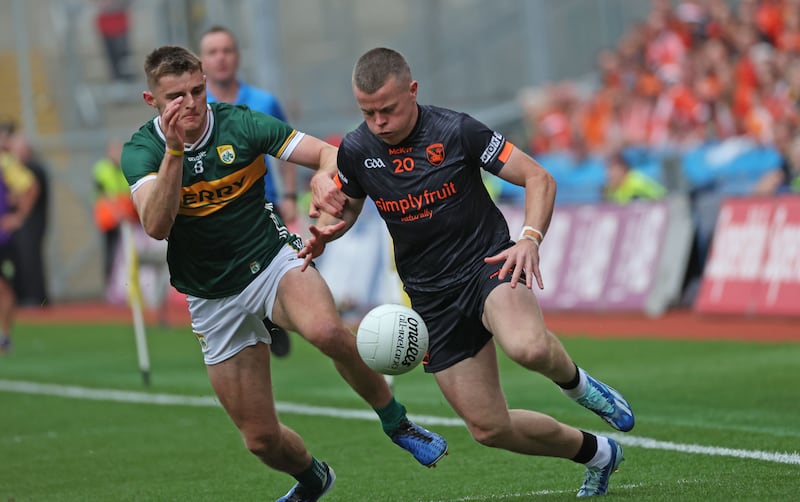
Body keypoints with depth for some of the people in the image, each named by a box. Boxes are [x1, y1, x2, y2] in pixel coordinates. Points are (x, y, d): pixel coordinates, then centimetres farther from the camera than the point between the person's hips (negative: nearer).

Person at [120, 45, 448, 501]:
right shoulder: (141, 151, -11)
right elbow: (156, 226, -28)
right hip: (214, 300, 1)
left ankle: (397, 424, -12)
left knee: (327, 330, -37)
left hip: (274, 261, -1)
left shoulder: (239, 124, -10)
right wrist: (175, 150, -38)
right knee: (262, 438, 2)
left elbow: (327, 154, -9)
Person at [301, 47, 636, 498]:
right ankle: (597, 453, 25)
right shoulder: (356, 151, -2)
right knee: (489, 428, 0)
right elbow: (346, 206, 19)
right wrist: (327, 229, -4)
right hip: (432, 299, 4)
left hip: (489, 265, -4)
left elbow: (539, 178, -8)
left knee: (529, 347, -39)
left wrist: (530, 239, -24)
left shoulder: (456, 131, -13)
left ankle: (575, 381, -2)